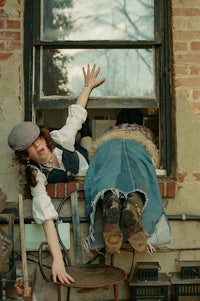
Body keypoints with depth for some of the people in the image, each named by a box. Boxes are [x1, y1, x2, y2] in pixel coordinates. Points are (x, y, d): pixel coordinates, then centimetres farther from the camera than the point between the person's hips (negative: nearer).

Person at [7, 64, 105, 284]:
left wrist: (88, 86, -13)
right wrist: (57, 259, -64)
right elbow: (46, 217, -54)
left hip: (86, 158, 4)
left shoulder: (59, 138, -40)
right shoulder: (36, 176, -45)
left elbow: (76, 113, -22)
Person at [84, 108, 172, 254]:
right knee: (138, 181, -28)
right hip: (136, 148, -1)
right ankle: (133, 204, -63)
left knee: (108, 179, -27)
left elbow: (93, 156, 46)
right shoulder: (145, 131, 44)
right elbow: (155, 157, 42)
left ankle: (110, 202, -63)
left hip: (107, 149, 1)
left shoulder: (109, 132, 47)